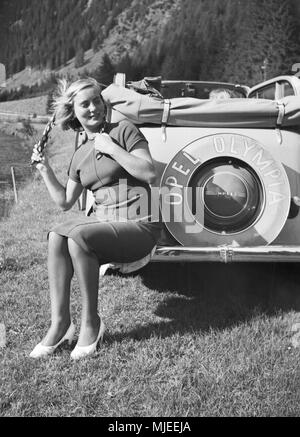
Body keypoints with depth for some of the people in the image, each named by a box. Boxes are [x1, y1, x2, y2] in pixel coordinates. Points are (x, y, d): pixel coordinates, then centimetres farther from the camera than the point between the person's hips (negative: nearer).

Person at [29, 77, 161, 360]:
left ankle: (90, 322, -13)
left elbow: (150, 173, -11)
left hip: (139, 225, -5)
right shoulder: (80, 155, 16)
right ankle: (60, 323, -15)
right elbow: (65, 202, 15)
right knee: (55, 237, -21)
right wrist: (44, 169, 7)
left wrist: (112, 149, -13)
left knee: (78, 237, -29)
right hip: (102, 219, 6)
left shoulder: (123, 130, 0)